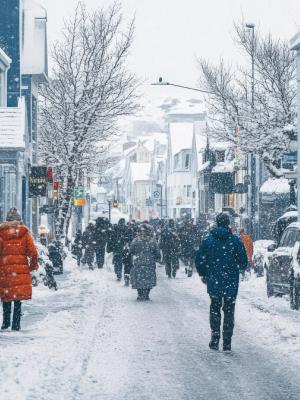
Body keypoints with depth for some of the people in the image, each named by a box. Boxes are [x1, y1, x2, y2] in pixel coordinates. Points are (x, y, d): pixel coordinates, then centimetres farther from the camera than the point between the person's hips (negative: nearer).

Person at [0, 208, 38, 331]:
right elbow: (33, 251, 0)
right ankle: (16, 324, -1)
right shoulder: (24, 232, 3)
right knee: (18, 297, 3)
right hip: (21, 269, 0)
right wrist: (33, 265, 15)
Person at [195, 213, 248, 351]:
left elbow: (199, 261, 1)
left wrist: (203, 275, 18)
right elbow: (244, 263, -3)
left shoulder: (207, 240, -2)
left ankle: (215, 339, 8)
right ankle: (227, 343, 5)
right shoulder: (236, 240, -6)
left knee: (214, 309, 16)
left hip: (213, 282, 1)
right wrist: (238, 269, 19)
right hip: (231, 283, -1)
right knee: (229, 311, 7)